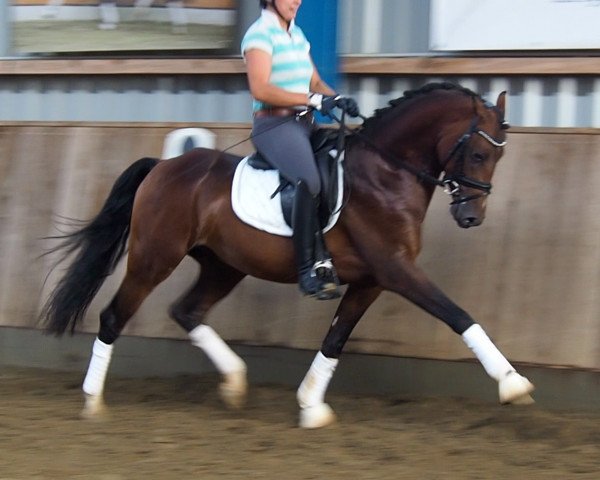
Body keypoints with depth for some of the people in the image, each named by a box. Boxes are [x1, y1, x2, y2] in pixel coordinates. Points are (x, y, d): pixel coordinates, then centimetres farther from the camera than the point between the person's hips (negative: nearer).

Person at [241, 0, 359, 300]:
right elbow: (260, 89, -18)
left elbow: (315, 83, 21)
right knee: (309, 180, -32)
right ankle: (308, 269, -30)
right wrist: (312, 100, -22)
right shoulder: (260, 34, -8)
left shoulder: (296, 34, 18)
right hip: (274, 125, -9)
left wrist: (338, 99, -1)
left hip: (303, 124, 9)